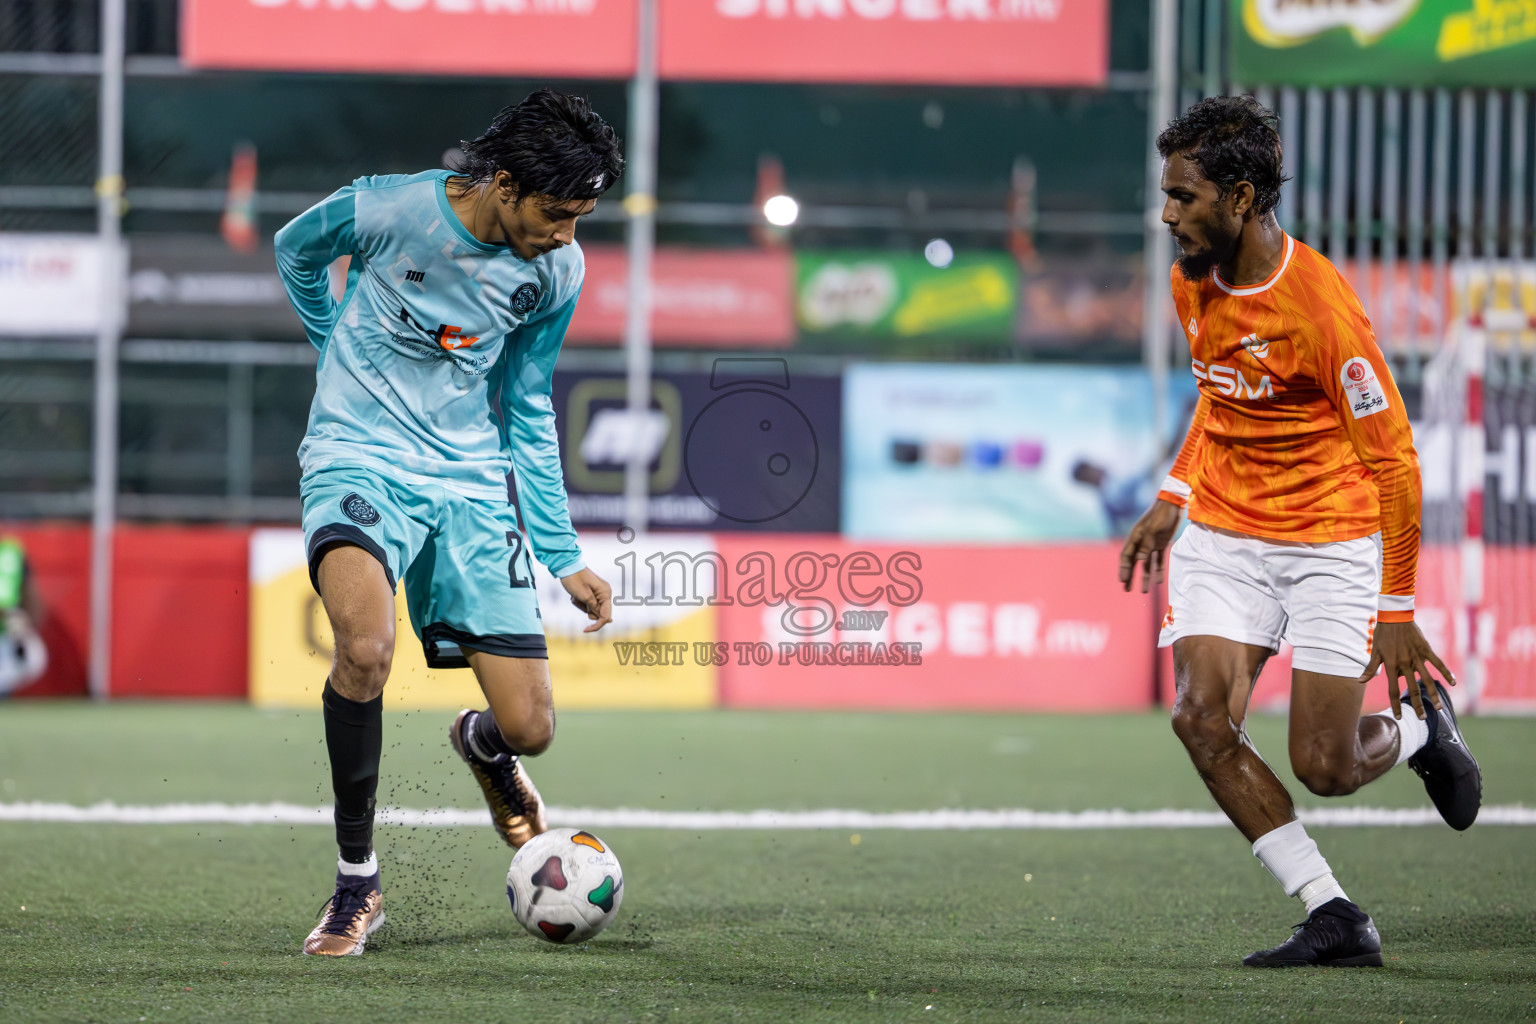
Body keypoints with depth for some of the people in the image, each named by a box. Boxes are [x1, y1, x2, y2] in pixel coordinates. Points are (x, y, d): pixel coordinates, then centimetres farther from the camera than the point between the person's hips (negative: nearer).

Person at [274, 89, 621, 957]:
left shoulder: (557, 272, -2)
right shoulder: (384, 210, -15)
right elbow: (296, 249, 10)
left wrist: (564, 557, 12)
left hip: (474, 482, 4)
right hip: (361, 458, -4)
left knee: (529, 728, -5)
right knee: (366, 647, -34)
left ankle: (481, 744, 38)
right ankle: (357, 884, -14)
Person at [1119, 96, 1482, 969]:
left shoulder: (1321, 306, -21)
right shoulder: (1194, 284, 1)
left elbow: (1395, 460, -16)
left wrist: (1397, 609, -13)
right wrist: (1174, 497, 10)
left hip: (1335, 542, -6)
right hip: (1221, 534, 6)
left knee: (1327, 768, -8)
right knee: (1203, 719, -16)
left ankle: (1422, 726, 30)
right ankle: (1335, 918, -5)